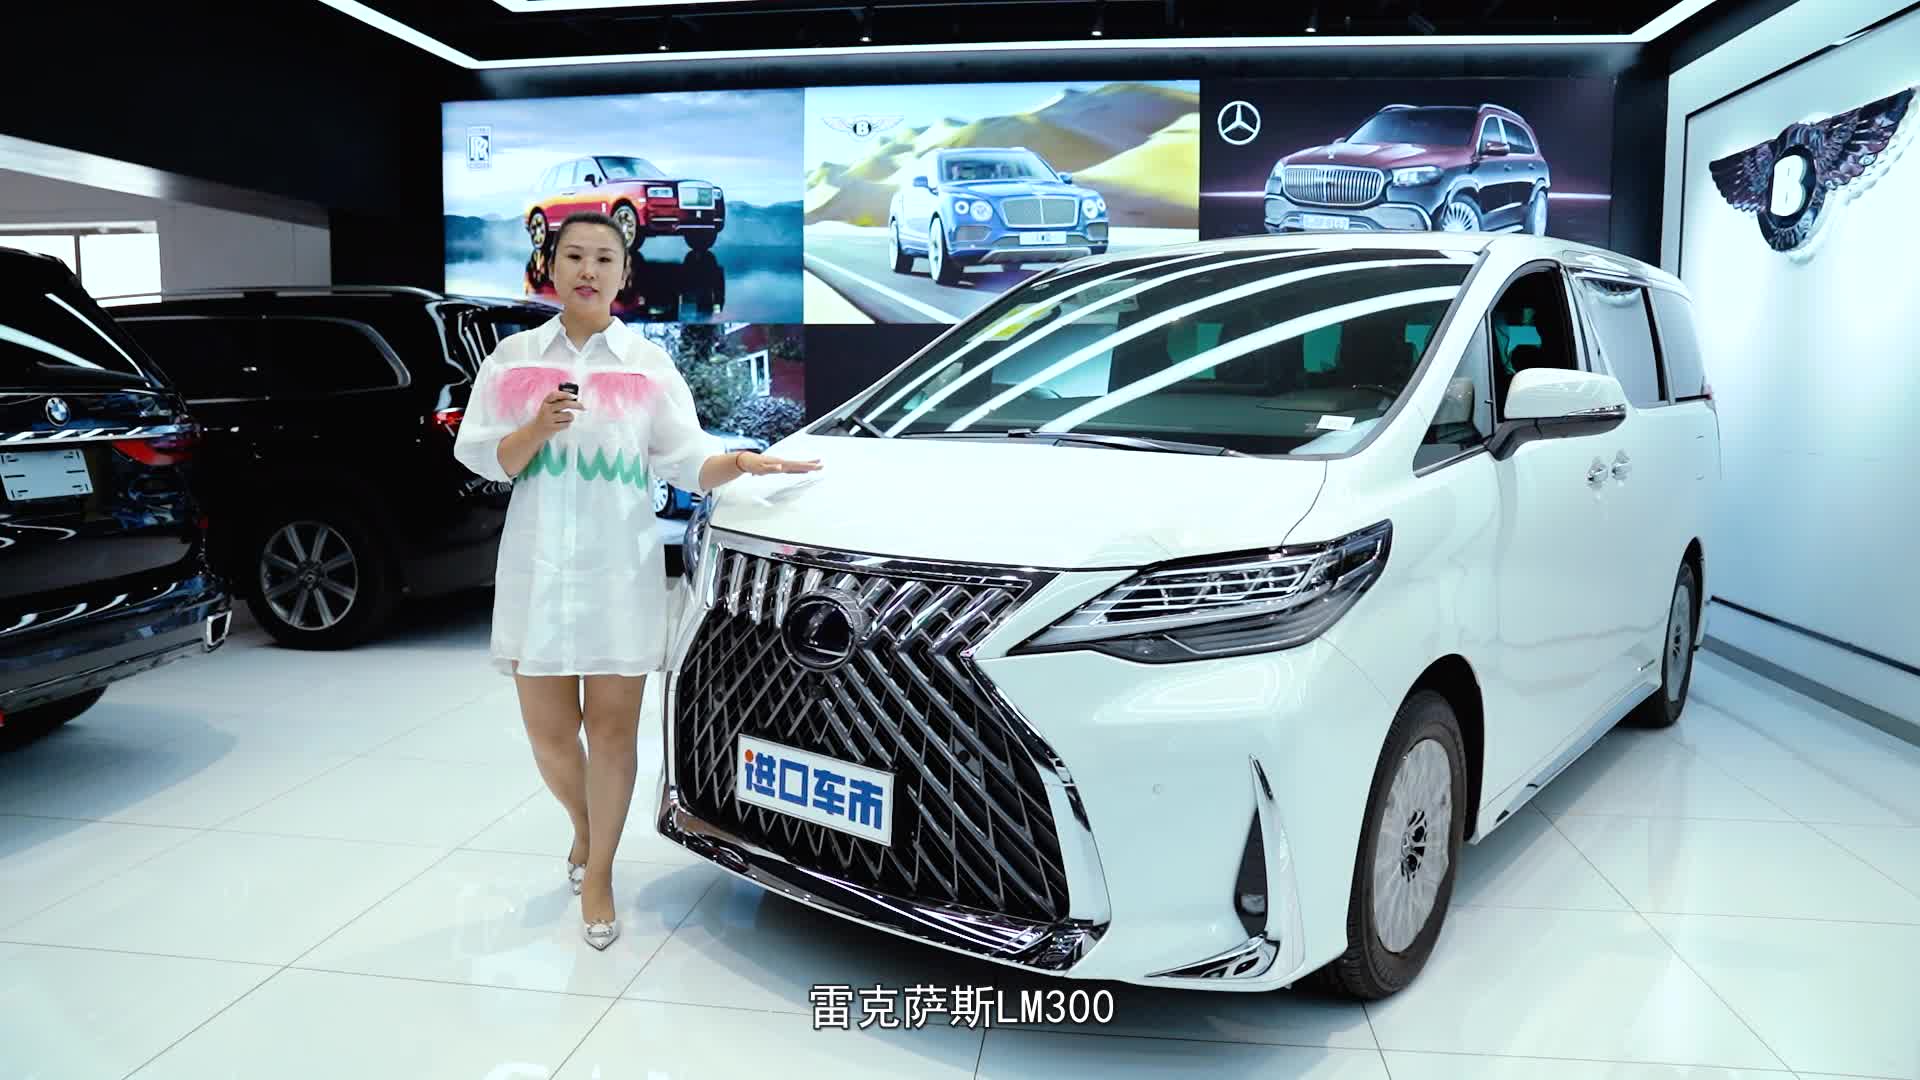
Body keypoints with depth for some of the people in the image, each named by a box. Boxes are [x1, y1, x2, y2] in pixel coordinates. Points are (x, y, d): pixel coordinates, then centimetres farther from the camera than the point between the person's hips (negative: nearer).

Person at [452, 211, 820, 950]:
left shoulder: (648, 364, 5)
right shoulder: (513, 359, 7)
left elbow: (687, 462, -2)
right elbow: (480, 457, 2)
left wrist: (741, 463, -22)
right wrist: (538, 429, -16)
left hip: (621, 570, -1)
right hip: (539, 567, 1)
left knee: (612, 729, 1)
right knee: (549, 734, 8)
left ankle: (599, 874, 17)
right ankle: (583, 827, 38)